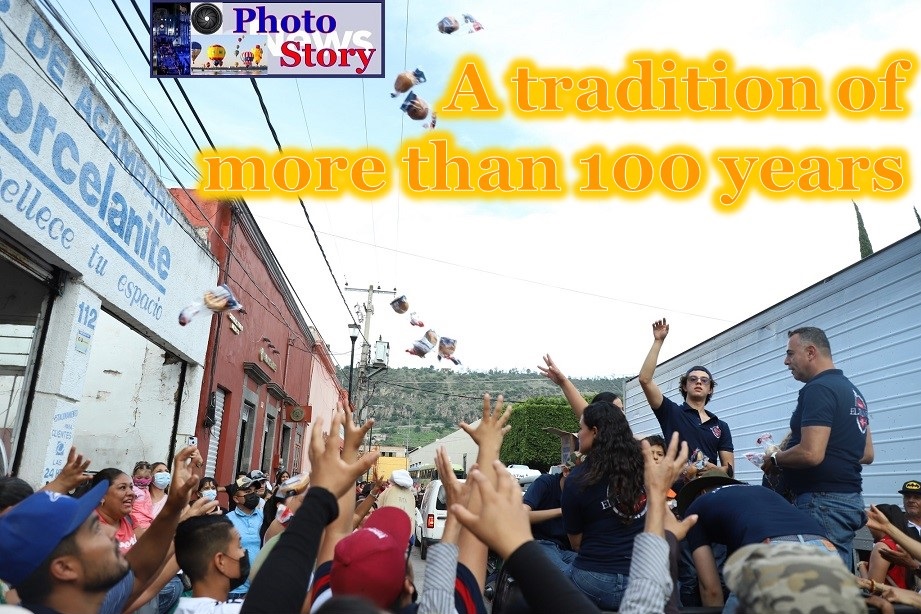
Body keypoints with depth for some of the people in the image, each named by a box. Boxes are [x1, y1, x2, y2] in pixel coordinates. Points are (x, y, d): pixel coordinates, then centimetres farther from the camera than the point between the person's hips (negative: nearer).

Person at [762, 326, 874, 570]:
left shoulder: (818, 389, -15)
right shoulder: (852, 390, 17)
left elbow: (811, 454, -24)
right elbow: (867, 455, 22)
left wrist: (776, 459, -7)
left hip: (823, 502, -10)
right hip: (850, 498, 10)